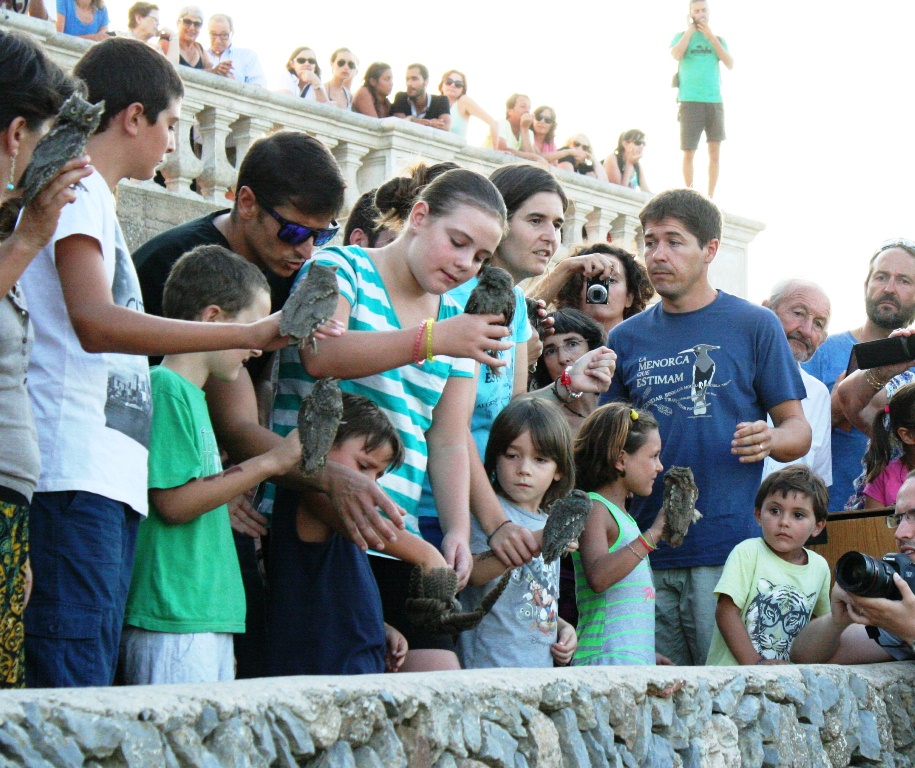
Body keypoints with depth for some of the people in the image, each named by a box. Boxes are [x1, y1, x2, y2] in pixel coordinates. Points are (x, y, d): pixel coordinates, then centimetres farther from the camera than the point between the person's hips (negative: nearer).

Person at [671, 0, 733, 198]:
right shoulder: (681, 36, 10)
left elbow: (730, 64, 2)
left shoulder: (718, 39, 16)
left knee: (715, 150, -2)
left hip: (715, 101, 2)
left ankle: (710, 196, 2)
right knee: (689, 151, -4)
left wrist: (711, 37, -1)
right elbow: (676, 54, -11)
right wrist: (690, 29, -4)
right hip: (690, 101, -2)